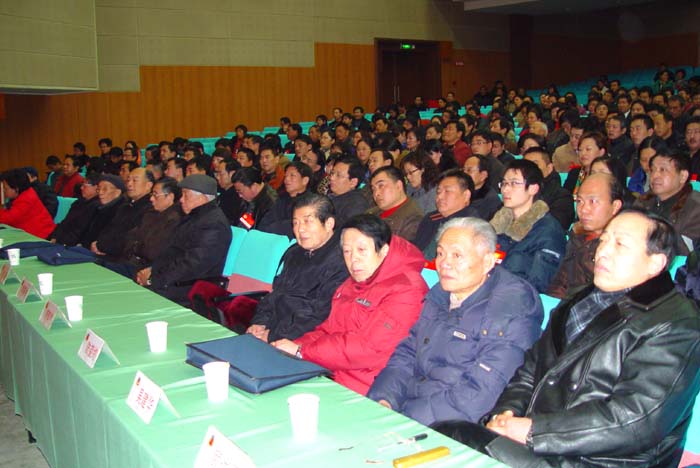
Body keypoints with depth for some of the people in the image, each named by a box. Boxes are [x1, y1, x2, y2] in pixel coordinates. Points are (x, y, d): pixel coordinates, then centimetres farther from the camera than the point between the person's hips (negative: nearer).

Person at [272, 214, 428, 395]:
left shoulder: (405, 290, -14)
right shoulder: (352, 285, 19)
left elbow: (368, 348, -21)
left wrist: (300, 351, -15)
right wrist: (294, 345, -4)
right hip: (327, 374, 8)